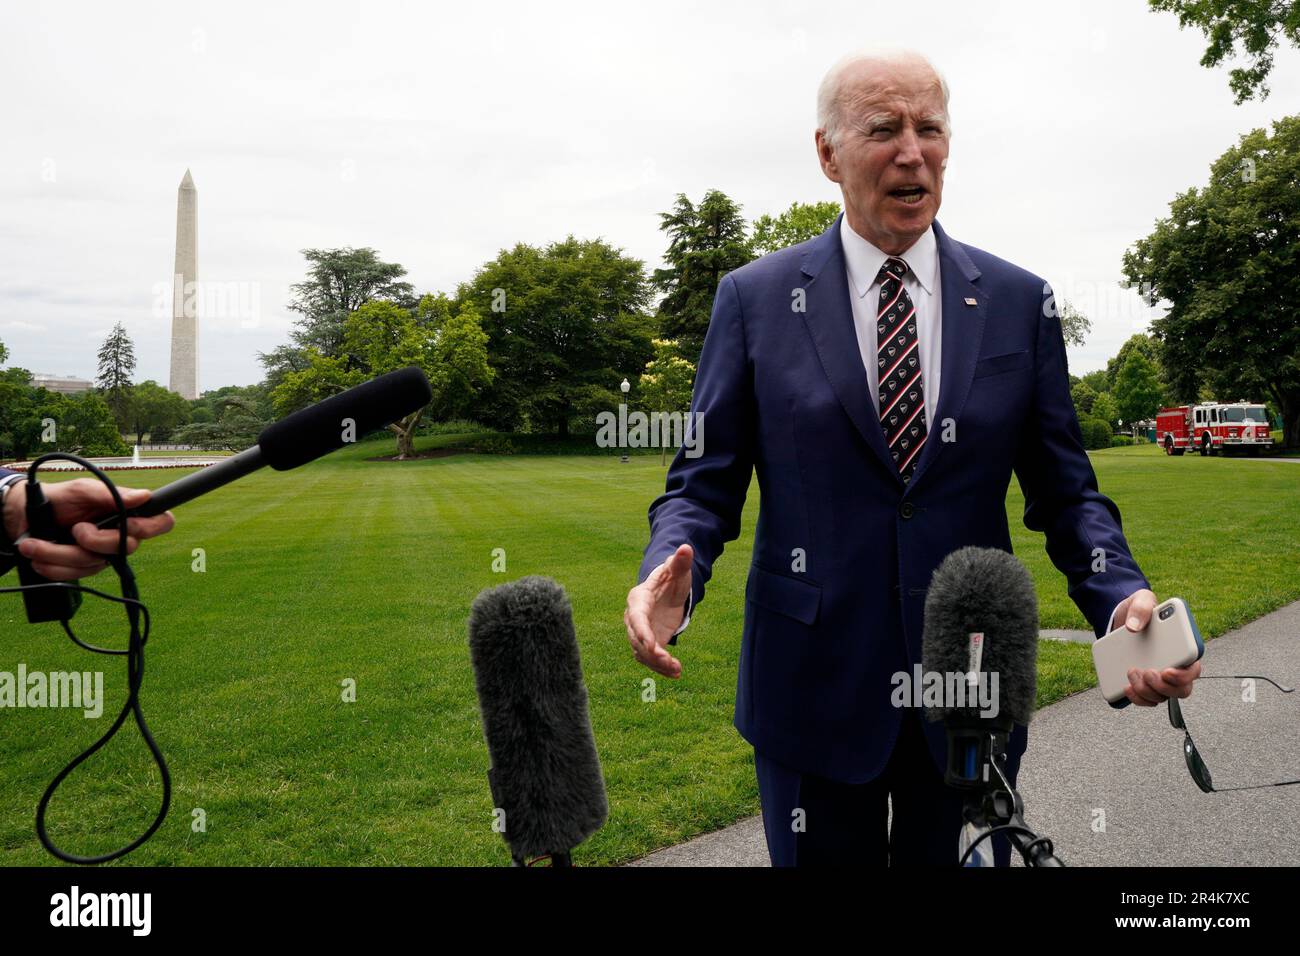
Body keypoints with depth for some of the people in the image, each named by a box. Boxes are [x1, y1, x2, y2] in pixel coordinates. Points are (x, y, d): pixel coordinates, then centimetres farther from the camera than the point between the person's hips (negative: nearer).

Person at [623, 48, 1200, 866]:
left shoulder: (1019, 302, 2)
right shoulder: (756, 298, -2)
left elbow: (1063, 490, 4)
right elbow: (703, 482, -2)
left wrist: (1124, 598, -15)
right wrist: (670, 580, -22)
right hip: (813, 687, -1)